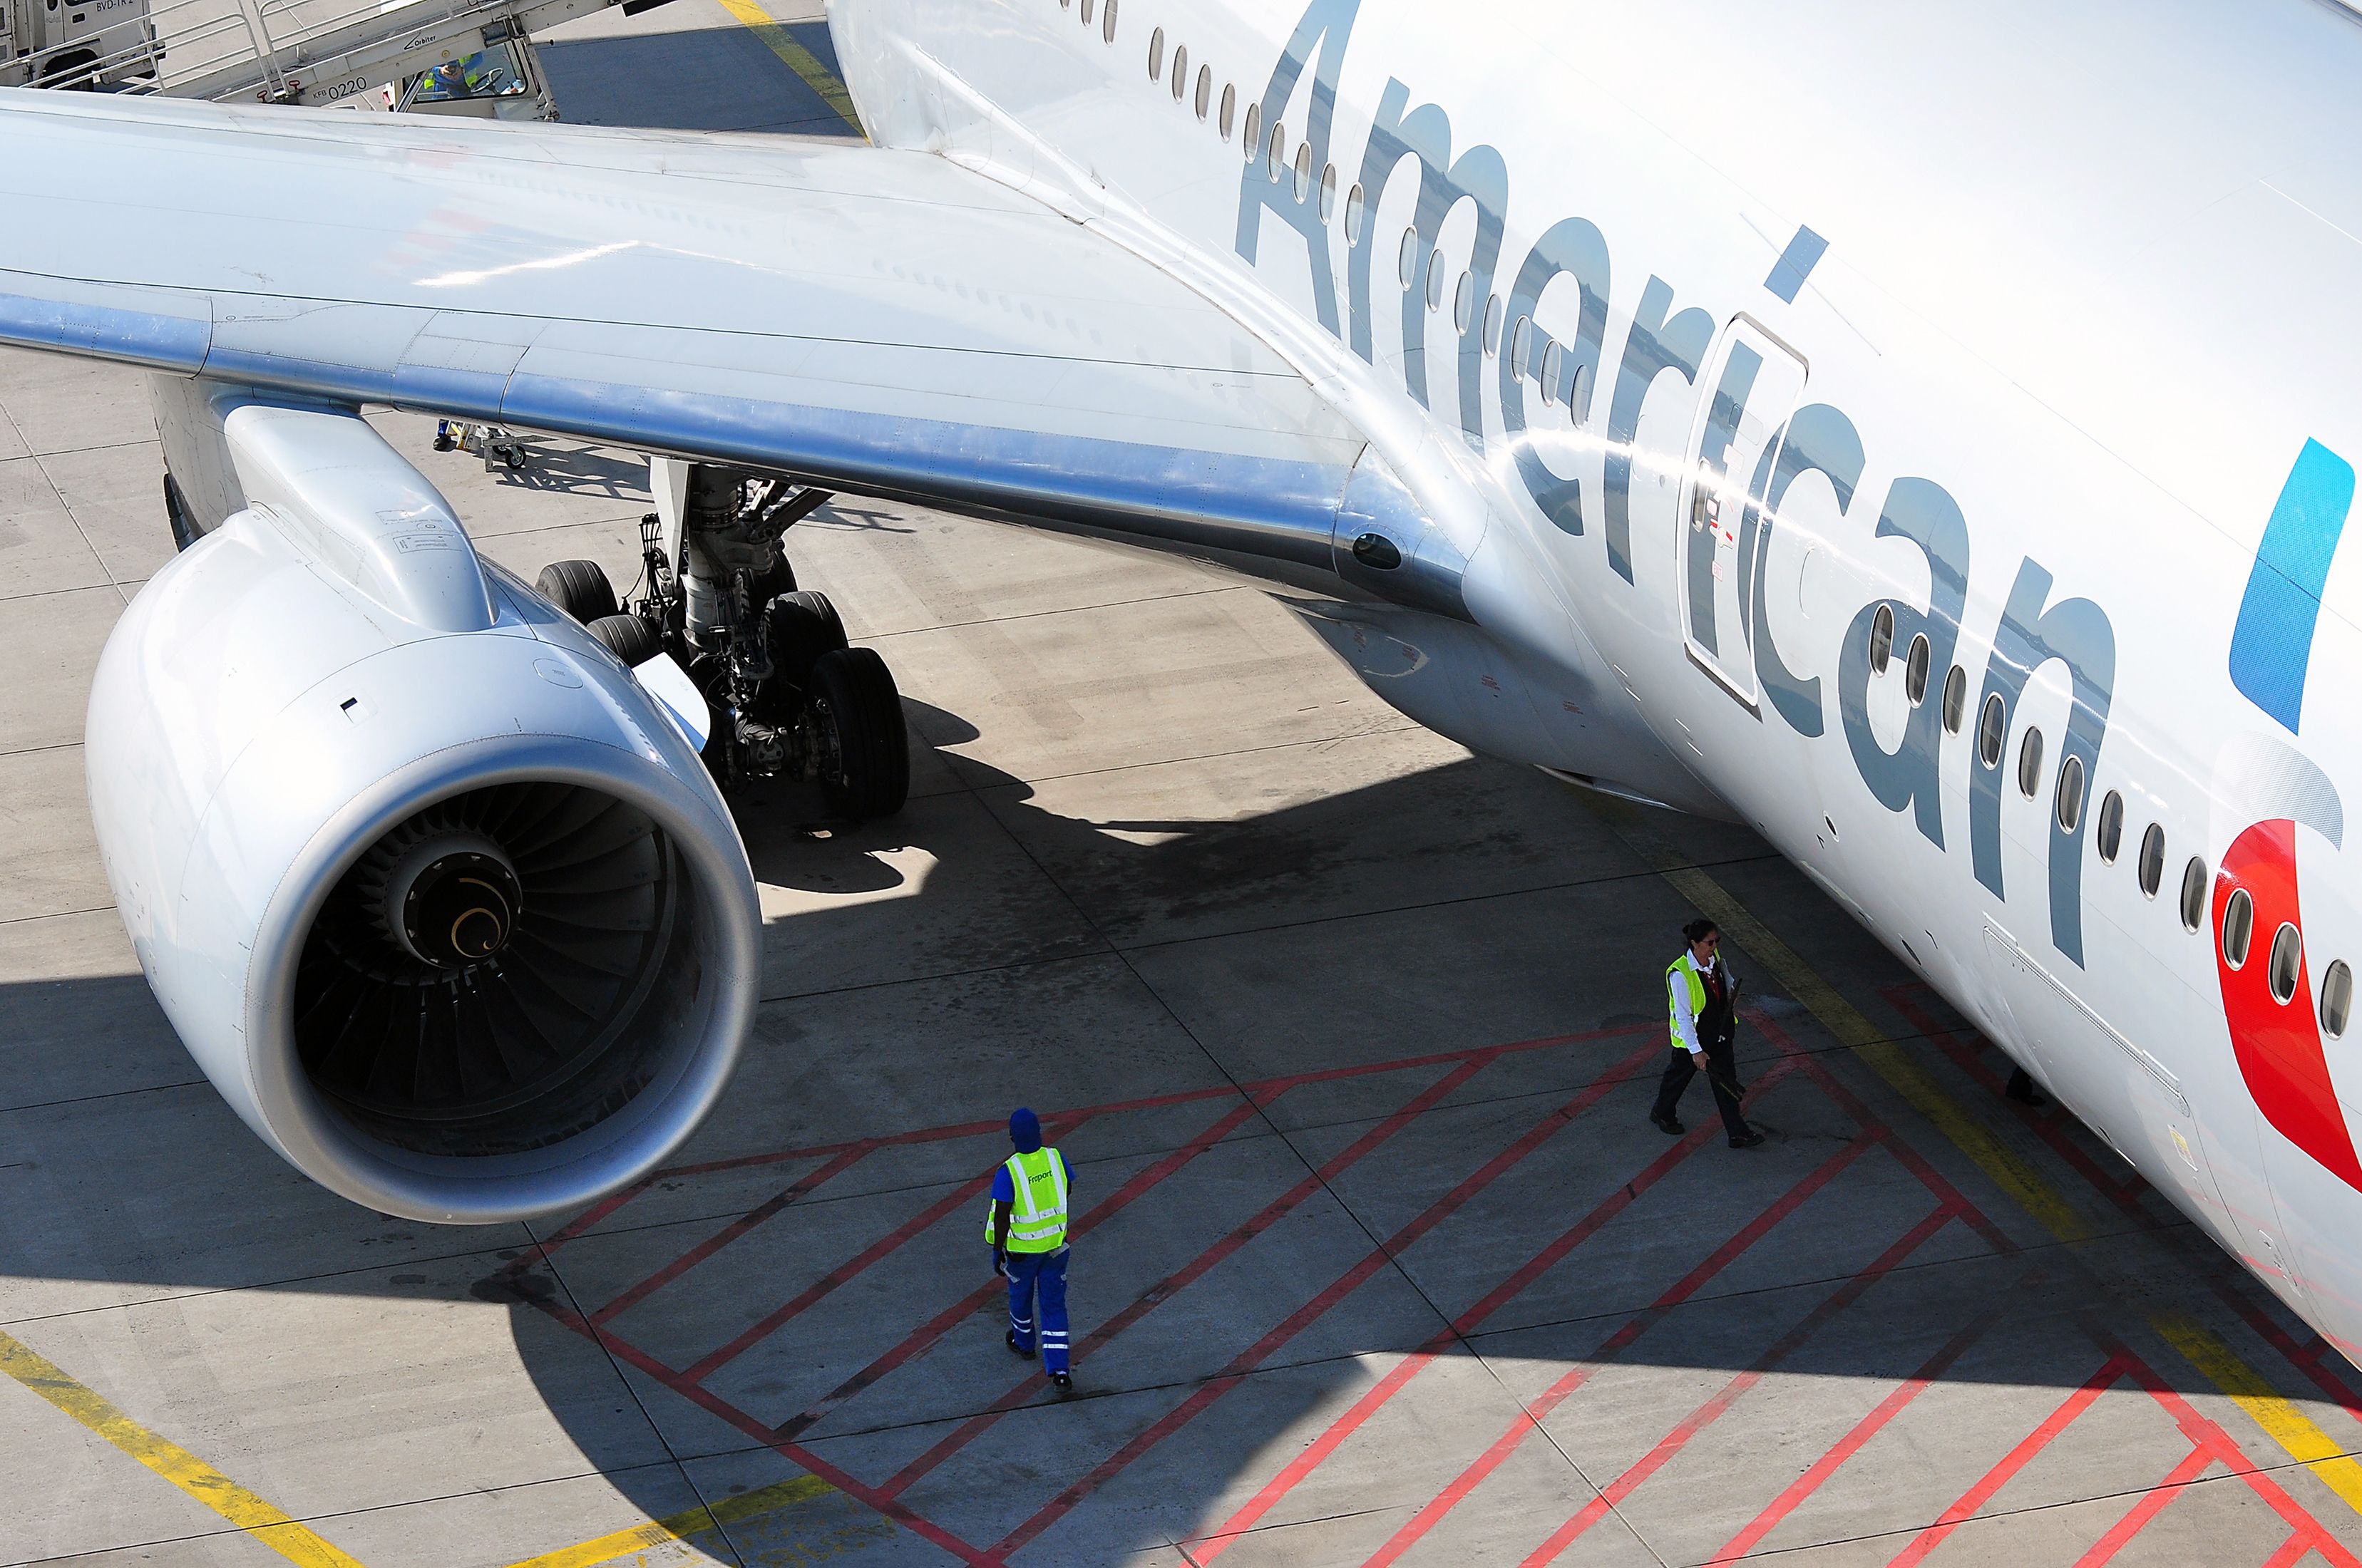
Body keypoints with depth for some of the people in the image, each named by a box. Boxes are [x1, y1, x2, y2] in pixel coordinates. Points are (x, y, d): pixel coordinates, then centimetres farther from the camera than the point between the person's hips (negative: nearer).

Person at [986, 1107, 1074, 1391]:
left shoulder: (1008, 1172, -26)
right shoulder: (1056, 1158, -13)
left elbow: (1002, 1217, -22)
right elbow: (1068, 1190, 5)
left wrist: (997, 1251, -9)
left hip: (1021, 1248, -3)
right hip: (1055, 1245, 3)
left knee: (1020, 1295, 25)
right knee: (1054, 1305, 11)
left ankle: (1023, 1343, 51)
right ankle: (1058, 1370, 4)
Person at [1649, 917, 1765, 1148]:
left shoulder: (1716, 959, -8)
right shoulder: (1680, 975, -30)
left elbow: (1727, 979, 15)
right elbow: (1683, 1016, -26)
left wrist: (1732, 991, -9)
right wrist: (1696, 1051, -24)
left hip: (1719, 1034, 5)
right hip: (1691, 1038, -5)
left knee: (1726, 1083, 10)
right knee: (1679, 1077, 19)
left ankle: (1738, 1133, 18)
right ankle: (1662, 1113, 46)